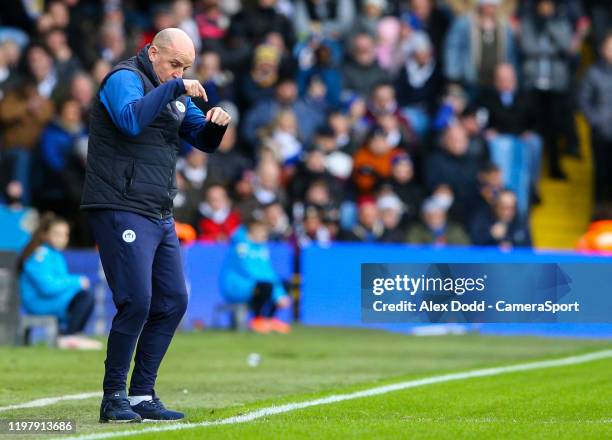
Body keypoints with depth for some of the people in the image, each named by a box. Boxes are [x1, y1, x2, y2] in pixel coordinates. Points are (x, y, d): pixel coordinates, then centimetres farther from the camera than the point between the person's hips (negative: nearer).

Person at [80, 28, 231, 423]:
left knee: (173, 302, 6)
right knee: (136, 302, -15)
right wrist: (173, 89, -24)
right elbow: (130, 120, -29)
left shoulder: (174, 94, 19)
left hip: (160, 217, 9)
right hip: (121, 211, -9)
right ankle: (114, 398, -6)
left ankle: (142, 395, 12)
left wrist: (216, 123, -2)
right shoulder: (124, 79, -8)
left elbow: (205, 142, 19)